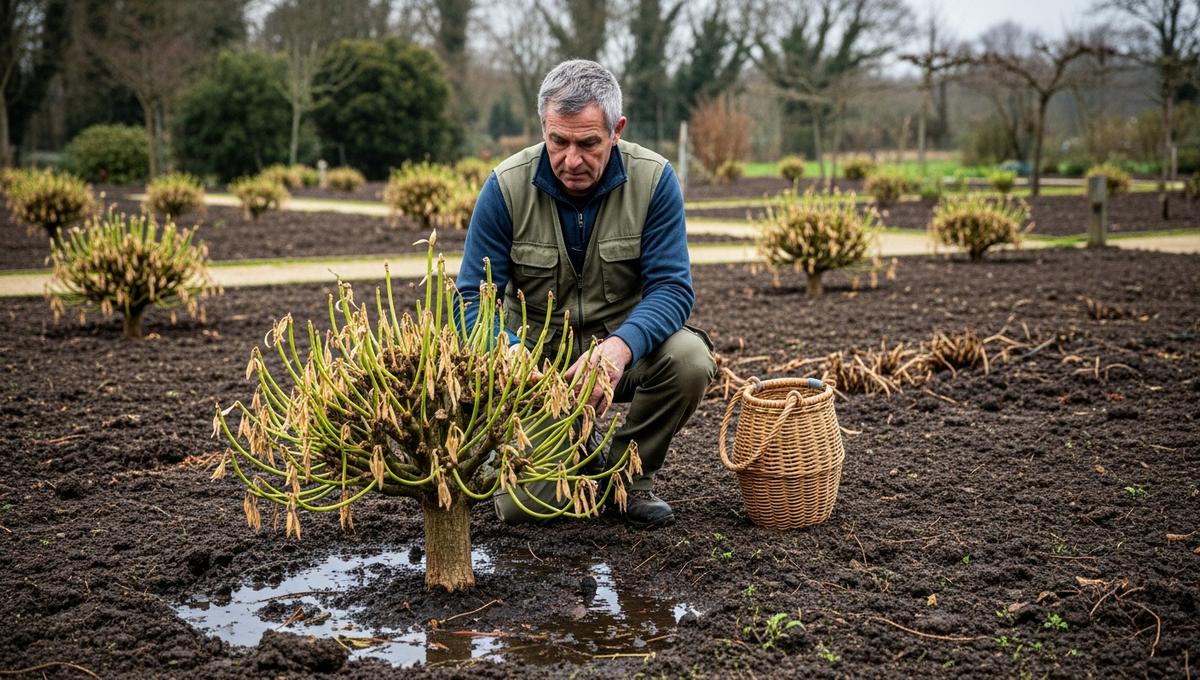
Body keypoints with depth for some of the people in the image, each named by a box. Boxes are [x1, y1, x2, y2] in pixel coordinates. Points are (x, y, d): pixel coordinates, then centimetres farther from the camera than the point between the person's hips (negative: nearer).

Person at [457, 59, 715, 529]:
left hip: (623, 346, 1)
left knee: (689, 359, -32)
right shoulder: (506, 187, -14)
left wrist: (621, 345, -39)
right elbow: (475, 298, -12)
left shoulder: (653, 179, -14)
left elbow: (672, 288, -17)